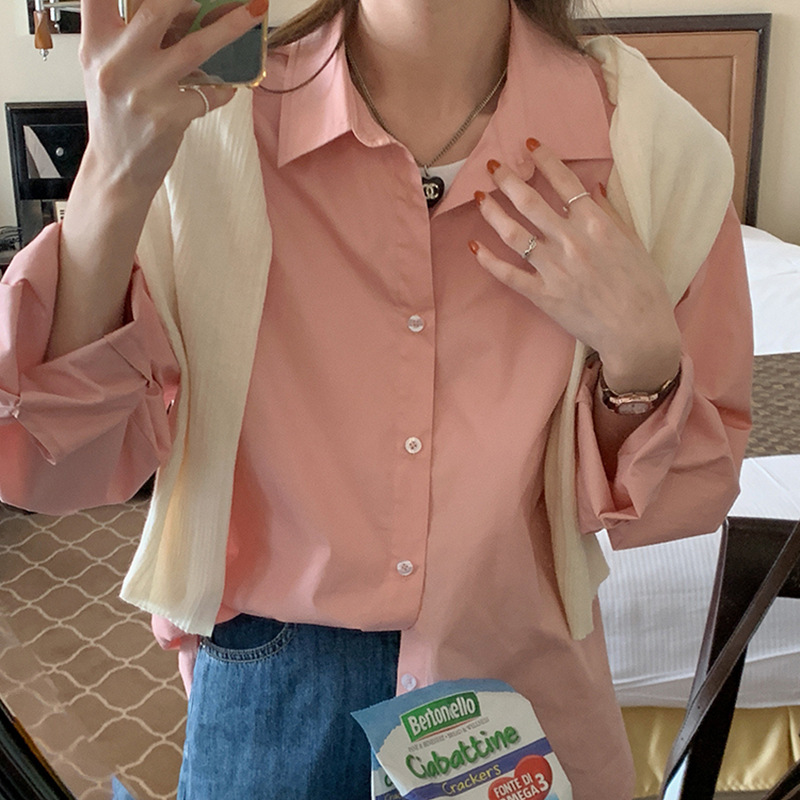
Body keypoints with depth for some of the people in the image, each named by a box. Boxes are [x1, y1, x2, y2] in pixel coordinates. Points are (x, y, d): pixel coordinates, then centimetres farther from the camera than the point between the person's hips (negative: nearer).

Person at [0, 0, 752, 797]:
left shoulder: (654, 143, -15)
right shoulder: (205, 122, -16)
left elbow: (688, 497, -5)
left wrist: (639, 350, -25)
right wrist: (111, 185, -31)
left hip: (522, 672, 1)